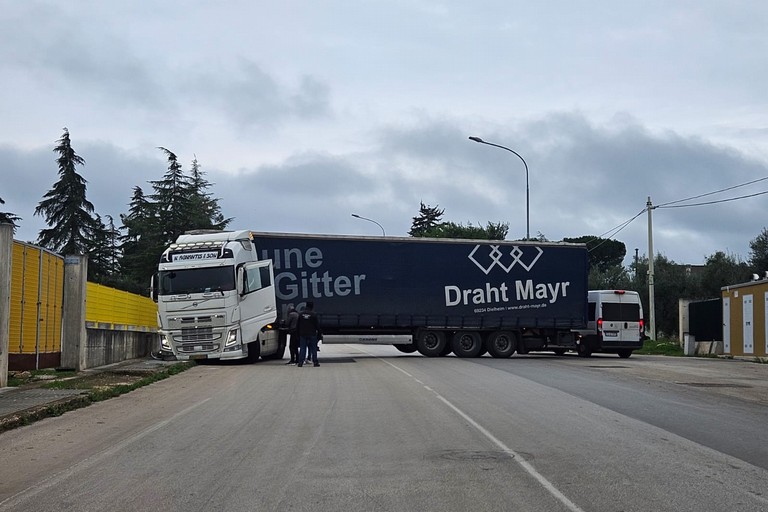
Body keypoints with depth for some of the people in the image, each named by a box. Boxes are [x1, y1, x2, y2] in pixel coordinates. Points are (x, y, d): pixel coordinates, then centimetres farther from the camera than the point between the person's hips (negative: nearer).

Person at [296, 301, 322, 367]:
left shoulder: (301, 314, 3)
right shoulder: (314, 314, -7)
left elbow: (297, 325, 7)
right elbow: (317, 325, -4)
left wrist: (298, 333, 14)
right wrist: (319, 333, 4)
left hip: (302, 334, 3)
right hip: (312, 334, -3)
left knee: (302, 348, 4)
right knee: (313, 348, 4)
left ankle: (300, 362, -3)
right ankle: (315, 362, 4)